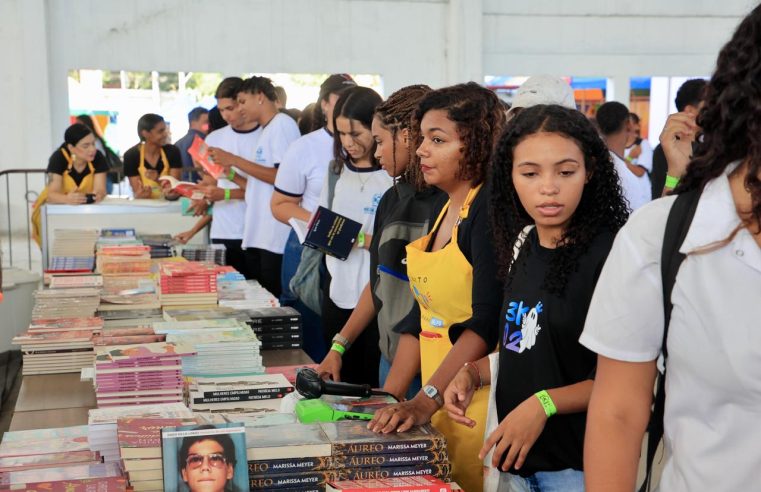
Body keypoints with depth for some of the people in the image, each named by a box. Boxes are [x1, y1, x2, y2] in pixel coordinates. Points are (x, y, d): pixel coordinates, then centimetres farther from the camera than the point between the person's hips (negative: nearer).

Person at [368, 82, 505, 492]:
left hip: (478, 399, -8)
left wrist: (426, 400, -25)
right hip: (438, 398, 8)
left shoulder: (489, 209, -14)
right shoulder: (443, 209, 10)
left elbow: (487, 322, -22)